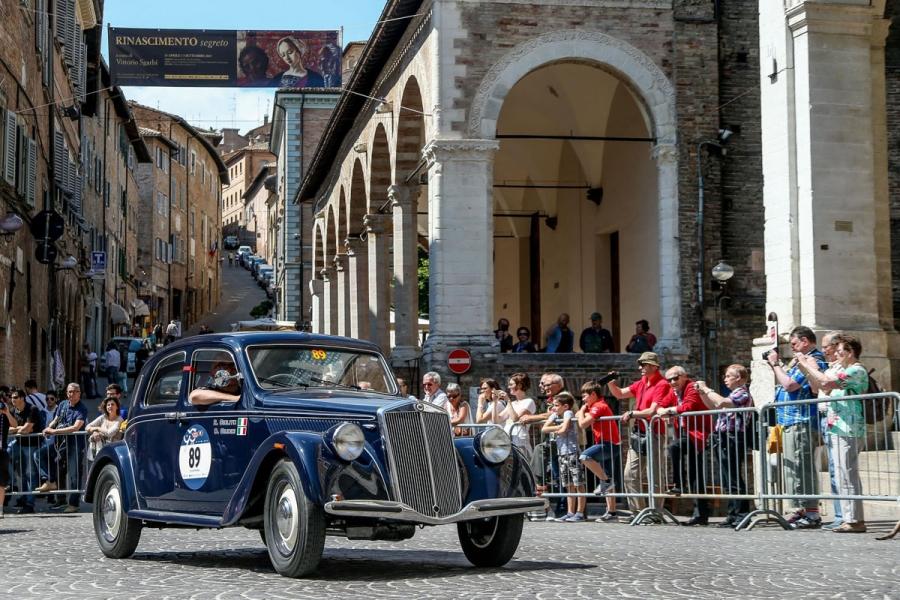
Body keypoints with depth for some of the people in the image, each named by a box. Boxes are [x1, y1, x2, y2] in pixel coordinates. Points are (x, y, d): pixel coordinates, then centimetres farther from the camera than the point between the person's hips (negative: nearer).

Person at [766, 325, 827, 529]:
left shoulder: (815, 361, -14)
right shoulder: (800, 360, 19)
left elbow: (789, 384, -20)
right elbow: (780, 382, 26)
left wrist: (776, 364, -7)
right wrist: (776, 364, 14)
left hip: (801, 422, -11)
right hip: (790, 422, 11)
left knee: (802, 467, -10)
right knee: (792, 467, 14)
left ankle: (812, 514, -9)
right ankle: (799, 510, 20)